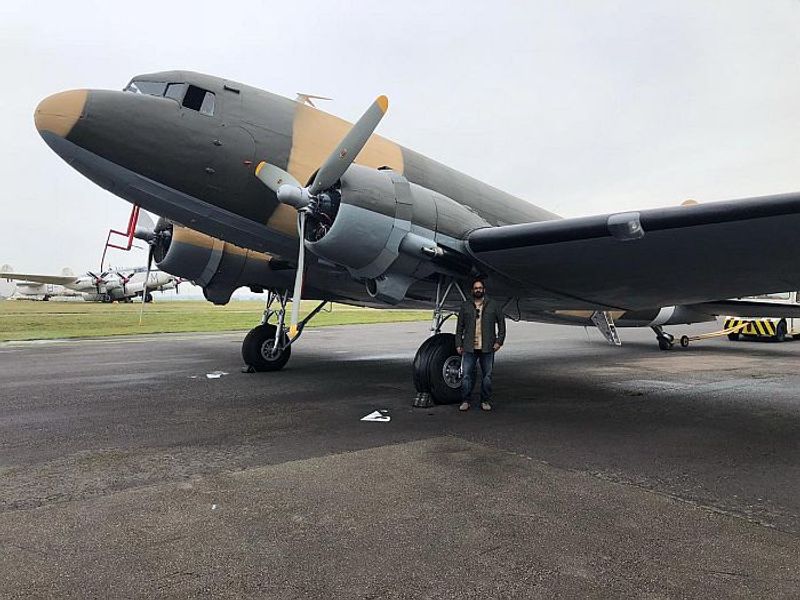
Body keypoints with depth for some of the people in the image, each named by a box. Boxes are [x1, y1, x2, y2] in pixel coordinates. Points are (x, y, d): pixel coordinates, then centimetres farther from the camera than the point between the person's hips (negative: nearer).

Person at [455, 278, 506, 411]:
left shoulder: (494, 305, 8)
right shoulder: (465, 306, 10)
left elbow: (501, 324, 8)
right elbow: (459, 327, 11)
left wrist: (499, 341, -2)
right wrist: (458, 344, 5)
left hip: (487, 348, 0)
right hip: (469, 347, 0)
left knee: (487, 375, 5)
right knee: (466, 374, -1)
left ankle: (485, 401, 16)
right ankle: (465, 401, 7)